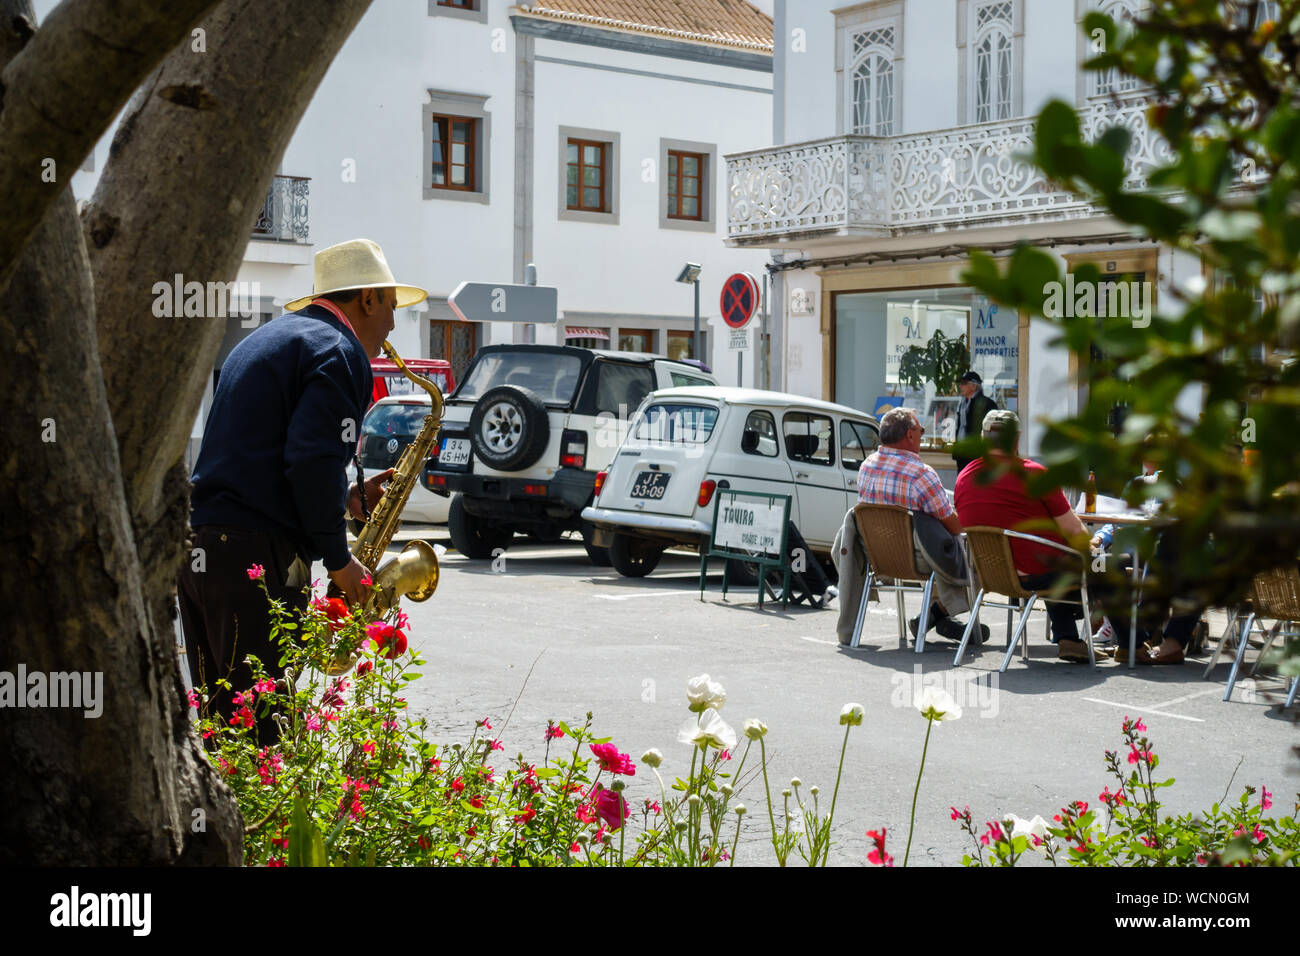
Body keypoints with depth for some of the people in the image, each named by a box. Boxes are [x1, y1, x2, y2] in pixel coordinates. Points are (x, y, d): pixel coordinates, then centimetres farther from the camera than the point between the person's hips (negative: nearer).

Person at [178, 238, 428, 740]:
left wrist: (347, 498, 18)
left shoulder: (268, 338, 23)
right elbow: (313, 460, -20)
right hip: (254, 554, -9)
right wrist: (338, 558, -10)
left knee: (221, 719, 13)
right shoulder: (339, 351, -7)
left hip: (197, 546, 9)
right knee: (263, 723, -6)